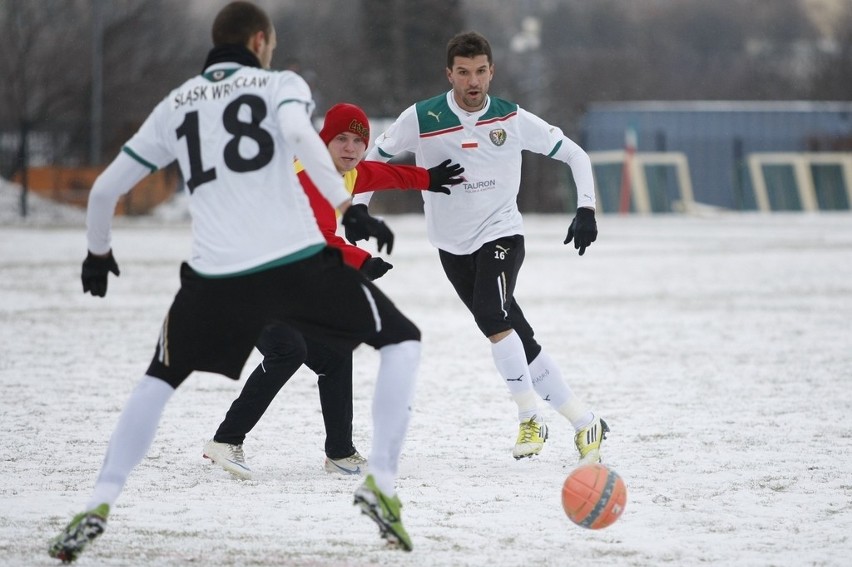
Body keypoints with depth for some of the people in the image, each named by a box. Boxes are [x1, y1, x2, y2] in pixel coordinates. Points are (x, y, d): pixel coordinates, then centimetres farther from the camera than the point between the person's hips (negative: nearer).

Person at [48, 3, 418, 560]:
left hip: (216, 277, 3)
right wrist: (350, 209, -18)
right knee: (402, 341, 16)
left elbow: (107, 187, 22)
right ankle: (382, 484, 1)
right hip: (298, 260, -3)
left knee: (161, 378, 25)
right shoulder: (282, 84, 10)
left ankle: (99, 507, 11)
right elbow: (298, 133, -15)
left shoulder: (175, 106, 20)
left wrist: (98, 252, 40)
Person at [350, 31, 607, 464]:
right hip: (453, 246, 2)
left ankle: (530, 419, -15)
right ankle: (584, 423, 10)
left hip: (501, 234, -2)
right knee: (521, 343, 0)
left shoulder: (513, 120, -8)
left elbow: (574, 155, 1)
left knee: (491, 317, -27)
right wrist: (358, 208, -3)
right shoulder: (421, 119, -9)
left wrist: (585, 209, -9)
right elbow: (374, 156, 7)